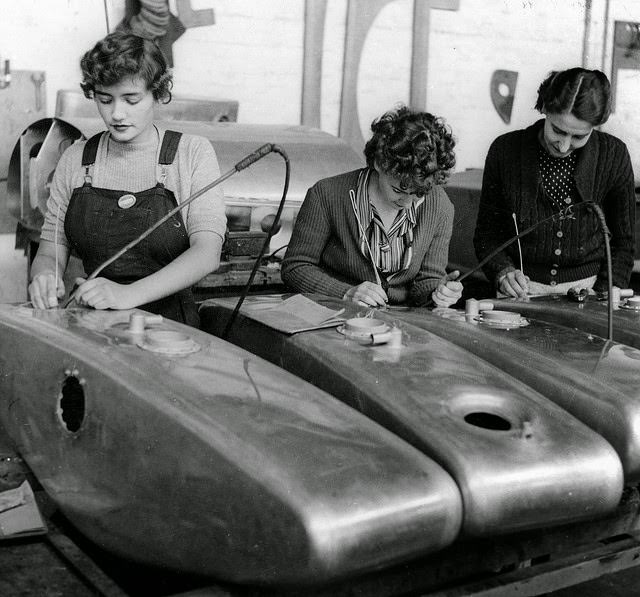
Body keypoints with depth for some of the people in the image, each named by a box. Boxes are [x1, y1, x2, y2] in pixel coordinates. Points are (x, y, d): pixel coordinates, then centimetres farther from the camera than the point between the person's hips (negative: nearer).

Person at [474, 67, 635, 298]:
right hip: (520, 292, -2)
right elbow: (487, 234, 5)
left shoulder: (613, 155, -3)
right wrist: (503, 272, -13)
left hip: (588, 287, 3)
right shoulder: (504, 150, -4)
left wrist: (602, 297, -6)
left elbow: (621, 243, 7)